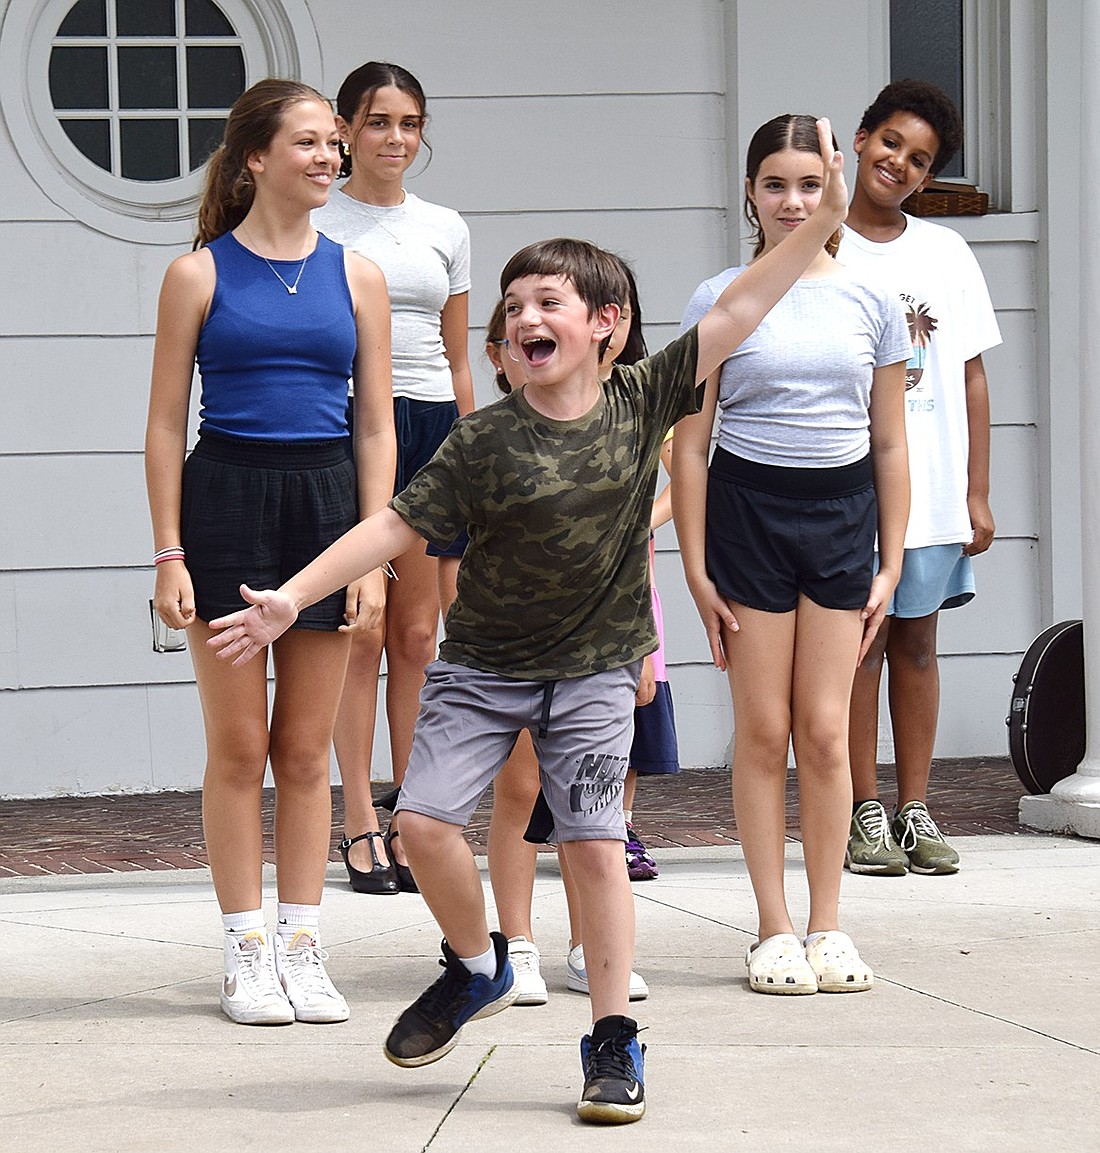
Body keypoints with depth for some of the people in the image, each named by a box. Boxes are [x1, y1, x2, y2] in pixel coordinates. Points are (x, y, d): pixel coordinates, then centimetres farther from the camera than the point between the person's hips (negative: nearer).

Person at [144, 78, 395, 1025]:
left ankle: (302, 947, 14)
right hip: (226, 497, -2)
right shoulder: (201, 274, 0)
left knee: (307, 750, 7)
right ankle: (247, 954, 8)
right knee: (239, 747, 1)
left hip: (326, 500, 2)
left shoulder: (356, 275, 7)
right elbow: (167, 424, 1)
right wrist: (169, 554, -6)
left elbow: (375, 425, 8)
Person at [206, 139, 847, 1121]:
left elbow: (734, 317, -4)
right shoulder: (485, 440, -10)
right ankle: (477, 969, 18)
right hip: (483, 664, 0)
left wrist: (822, 225, -8)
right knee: (425, 819, -10)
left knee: (594, 840, -7)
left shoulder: (642, 404, -5)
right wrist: (292, 597, -15)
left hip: (595, 670, 0)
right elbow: (397, 525, -9)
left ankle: (614, 1040, 4)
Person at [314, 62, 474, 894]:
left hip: (433, 429, 4)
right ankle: (362, 824, 0)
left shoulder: (446, 229, 14)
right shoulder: (314, 225, 2)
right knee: (360, 633, -4)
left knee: (420, 638, 3)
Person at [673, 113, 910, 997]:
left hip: (843, 510, 1)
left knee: (825, 727, -2)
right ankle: (775, 930, 7)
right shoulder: (720, 303, 1)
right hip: (748, 507, -1)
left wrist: (891, 562, 5)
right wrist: (696, 566, -3)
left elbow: (892, 443, 9)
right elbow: (690, 444, 2)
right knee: (763, 730, 0)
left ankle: (828, 926, 8)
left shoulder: (871, 303, 5)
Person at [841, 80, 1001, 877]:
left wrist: (978, 492, 5)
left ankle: (916, 812, 11)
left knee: (917, 639, 6)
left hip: (932, 489, 3)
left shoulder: (946, 253, 10)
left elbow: (971, 377, 10)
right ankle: (866, 814, 5)